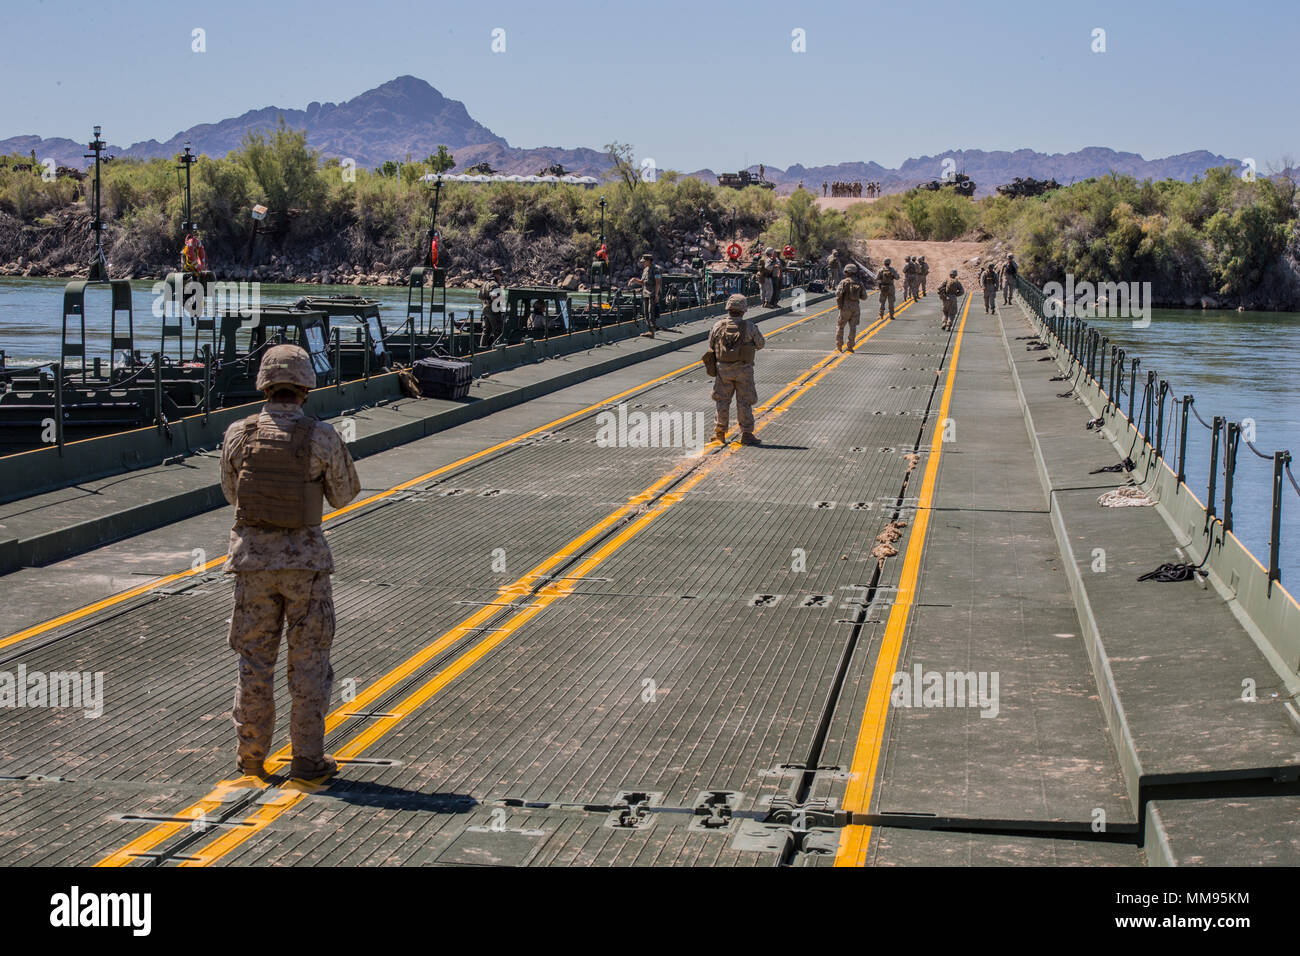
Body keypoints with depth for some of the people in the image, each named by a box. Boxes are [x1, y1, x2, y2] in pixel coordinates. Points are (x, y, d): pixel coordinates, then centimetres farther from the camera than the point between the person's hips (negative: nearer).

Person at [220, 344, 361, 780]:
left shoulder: (238, 435, -5)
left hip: (253, 556, 2)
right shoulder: (321, 438, -12)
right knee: (309, 661, 8)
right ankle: (307, 757, 10)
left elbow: (232, 493, 10)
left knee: (255, 659, 12)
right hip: (305, 559, -2)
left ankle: (252, 755, 19)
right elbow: (343, 496, 2)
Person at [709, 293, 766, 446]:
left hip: (723, 369, 2)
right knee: (744, 402, 6)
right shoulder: (749, 327, -11)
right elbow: (760, 344, 3)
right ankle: (746, 434, 8)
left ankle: (720, 433, 18)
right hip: (743, 370, -2)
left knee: (722, 401, 13)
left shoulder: (718, 326, -5)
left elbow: (711, 346, 5)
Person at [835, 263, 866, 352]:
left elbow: (838, 293, -19)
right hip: (856, 307, 3)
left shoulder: (844, 282, -7)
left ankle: (839, 346, 4)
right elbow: (864, 296, 9)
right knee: (853, 327, 8)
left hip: (846, 307, -3)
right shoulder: (859, 283, 7)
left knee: (840, 326, 8)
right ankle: (850, 346, 2)